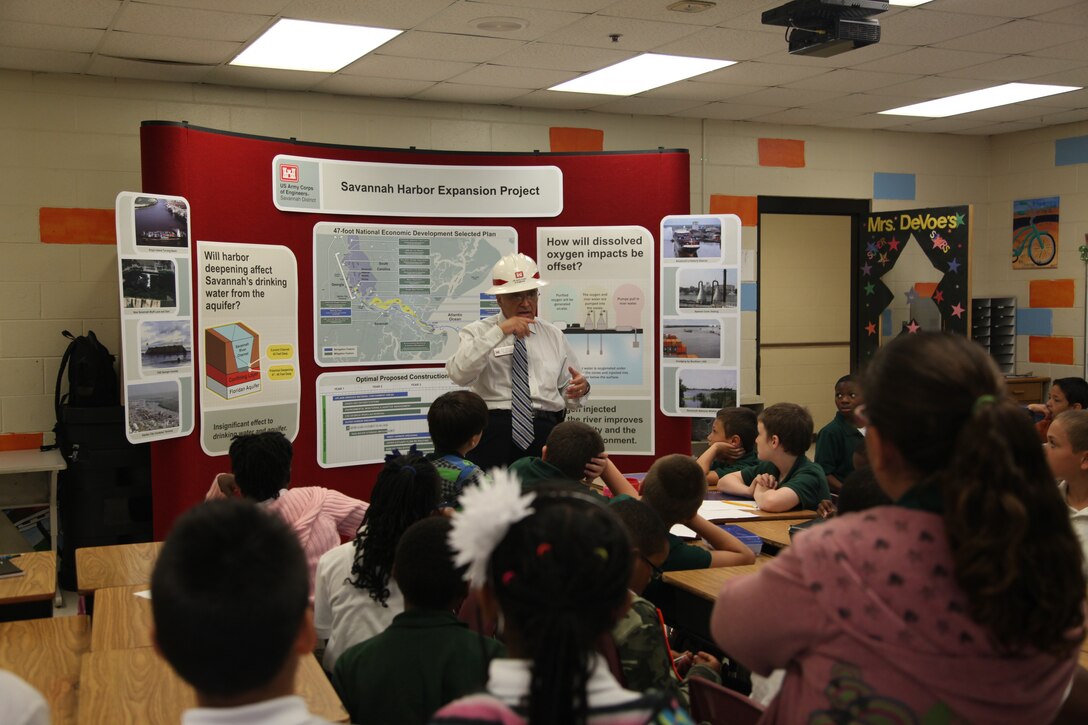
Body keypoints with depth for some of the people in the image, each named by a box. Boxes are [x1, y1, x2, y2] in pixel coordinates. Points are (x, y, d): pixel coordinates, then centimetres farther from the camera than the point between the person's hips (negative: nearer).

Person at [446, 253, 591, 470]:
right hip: (494, 429, -2)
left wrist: (581, 388, -6)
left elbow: (568, 396, 18)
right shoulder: (478, 332, 9)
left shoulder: (554, 336, 19)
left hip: (546, 430, 3)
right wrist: (499, 332, -14)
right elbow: (459, 374, -11)